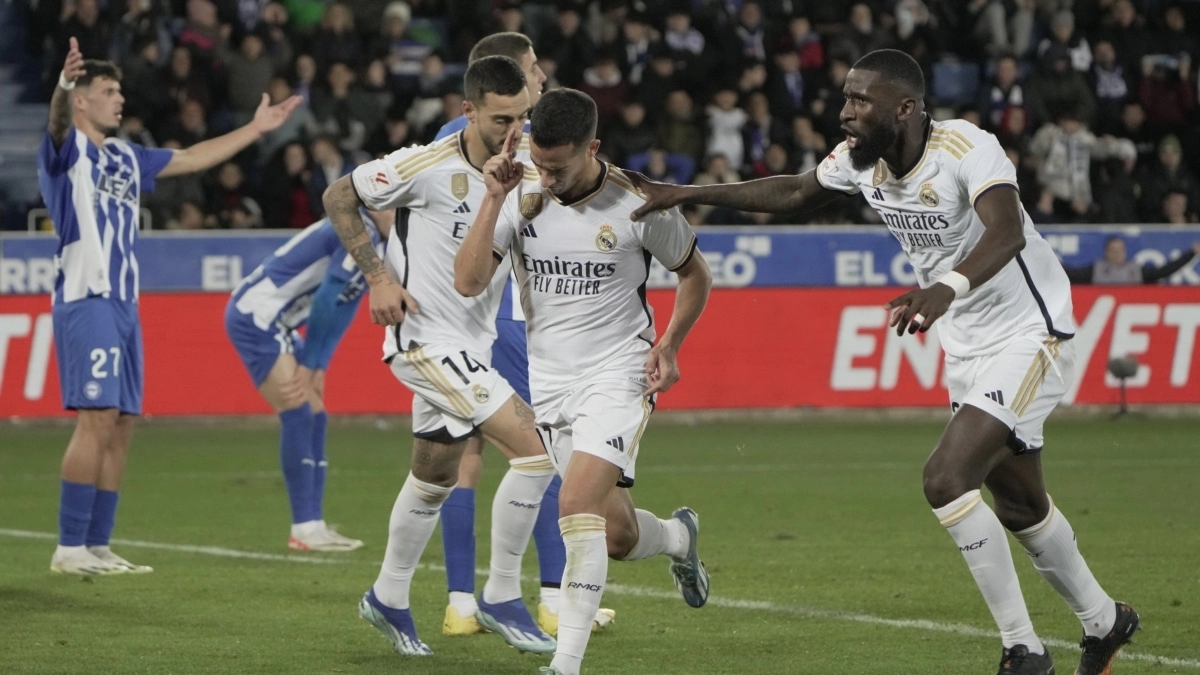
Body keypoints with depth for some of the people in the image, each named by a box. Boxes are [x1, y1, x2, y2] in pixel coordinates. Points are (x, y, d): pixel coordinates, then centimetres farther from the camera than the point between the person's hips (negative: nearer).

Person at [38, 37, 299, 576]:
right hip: (86, 301, -8)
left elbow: (192, 159, 32)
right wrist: (63, 84, -48)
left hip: (124, 304, 8)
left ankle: (97, 546, 11)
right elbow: (58, 122, -25)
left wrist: (255, 129, 34)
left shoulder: (126, 159, 21)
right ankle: (70, 548, -13)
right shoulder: (67, 151, -2)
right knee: (97, 418, -15)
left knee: (120, 427, 6)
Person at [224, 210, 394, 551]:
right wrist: (311, 364, -14)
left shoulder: (372, 244, 12)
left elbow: (342, 308, 12)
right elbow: (326, 298, -20)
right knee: (298, 414, -14)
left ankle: (312, 527, 9)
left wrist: (318, 368, 4)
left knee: (314, 419, 8)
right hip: (255, 316, -10)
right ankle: (304, 529, -14)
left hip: (276, 324, 10)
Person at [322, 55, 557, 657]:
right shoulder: (427, 167, -19)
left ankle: (388, 600, 40)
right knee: (536, 447, -17)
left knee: (433, 481, 20)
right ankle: (501, 600, -6)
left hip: (470, 347, 8)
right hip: (424, 337, -8)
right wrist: (378, 276, -13)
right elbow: (338, 197, -7)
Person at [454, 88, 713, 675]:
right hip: (549, 380, 4)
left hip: (618, 375, -4)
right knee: (616, 536, 9)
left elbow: (695, 276, 6)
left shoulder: (638, 204, -11)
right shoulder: (520, 196, -5)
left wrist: (668, 346, -6)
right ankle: (679, 536, 45)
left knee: (577, 505, -23)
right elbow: (468, 282, -15)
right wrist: (495, 199, -22)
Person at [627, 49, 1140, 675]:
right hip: (968, 347, 9)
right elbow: (796, 191, 14)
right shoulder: (860, 159, -4)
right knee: (1019, 506, 18)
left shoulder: (968, 149, -27)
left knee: (946, 478, -21)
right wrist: (685, 194, 8)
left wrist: (949, 285, -62)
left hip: (1027, 336, -9)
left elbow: (1006, 232, -43)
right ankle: (1104, 622, 41)